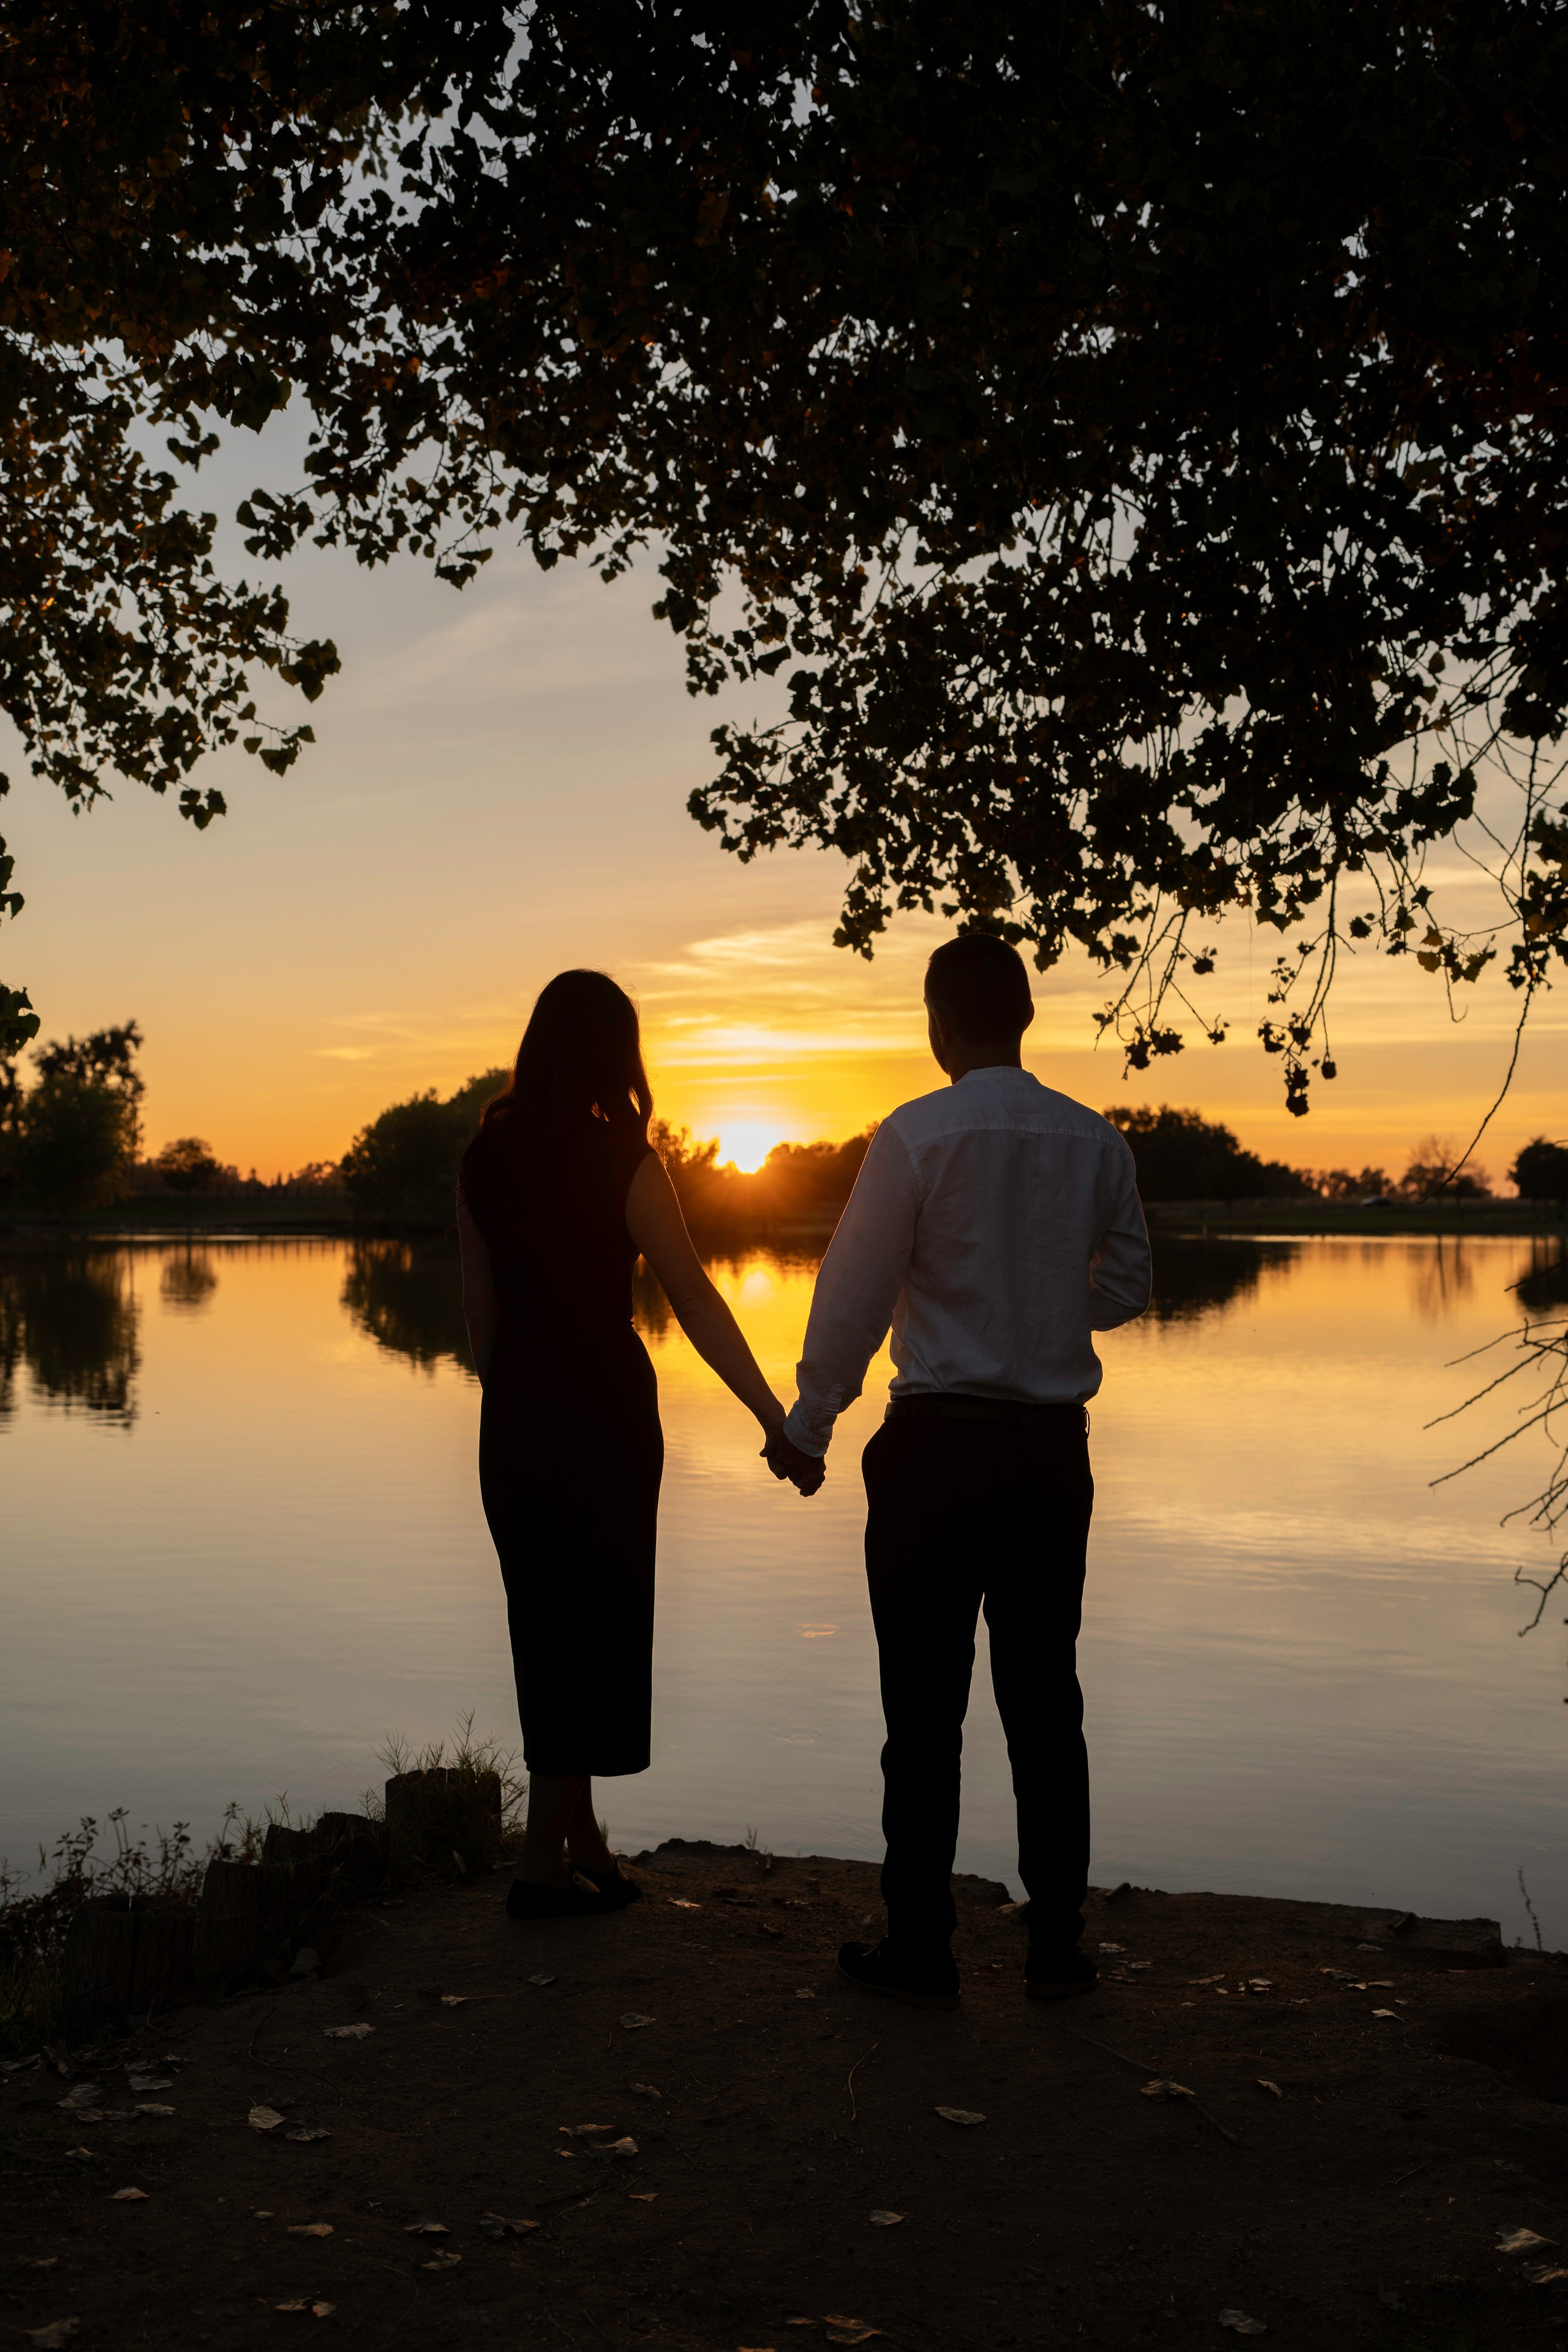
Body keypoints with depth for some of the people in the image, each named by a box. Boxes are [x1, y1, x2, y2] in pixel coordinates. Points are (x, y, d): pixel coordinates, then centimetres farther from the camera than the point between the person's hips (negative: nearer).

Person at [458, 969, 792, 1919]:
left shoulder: (486, 1156, 4)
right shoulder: (622, 1160, -11)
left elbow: (480, 1306, 9)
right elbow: (695, 1300, -12)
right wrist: (773, 1413, -8)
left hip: (515, 1413, 6)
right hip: (602, 1406, -5)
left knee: (549, 1626, 15)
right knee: (593, 1625, 4)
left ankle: (583, 1845, 26)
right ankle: (545, 1863, 6)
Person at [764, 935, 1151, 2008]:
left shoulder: (917, 1136, -10)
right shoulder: (1096, 1142, 2)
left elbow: (854, 1297, -7)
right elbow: (1127, 1288, 12)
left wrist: (807, 1429, 4)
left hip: (939, 1443, -4)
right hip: (1055, 1445, 4)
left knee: (926, 1702, 4)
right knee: (1045, 1697, 11)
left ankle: (921, 1946, 12)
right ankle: (1057, 1942, 18)